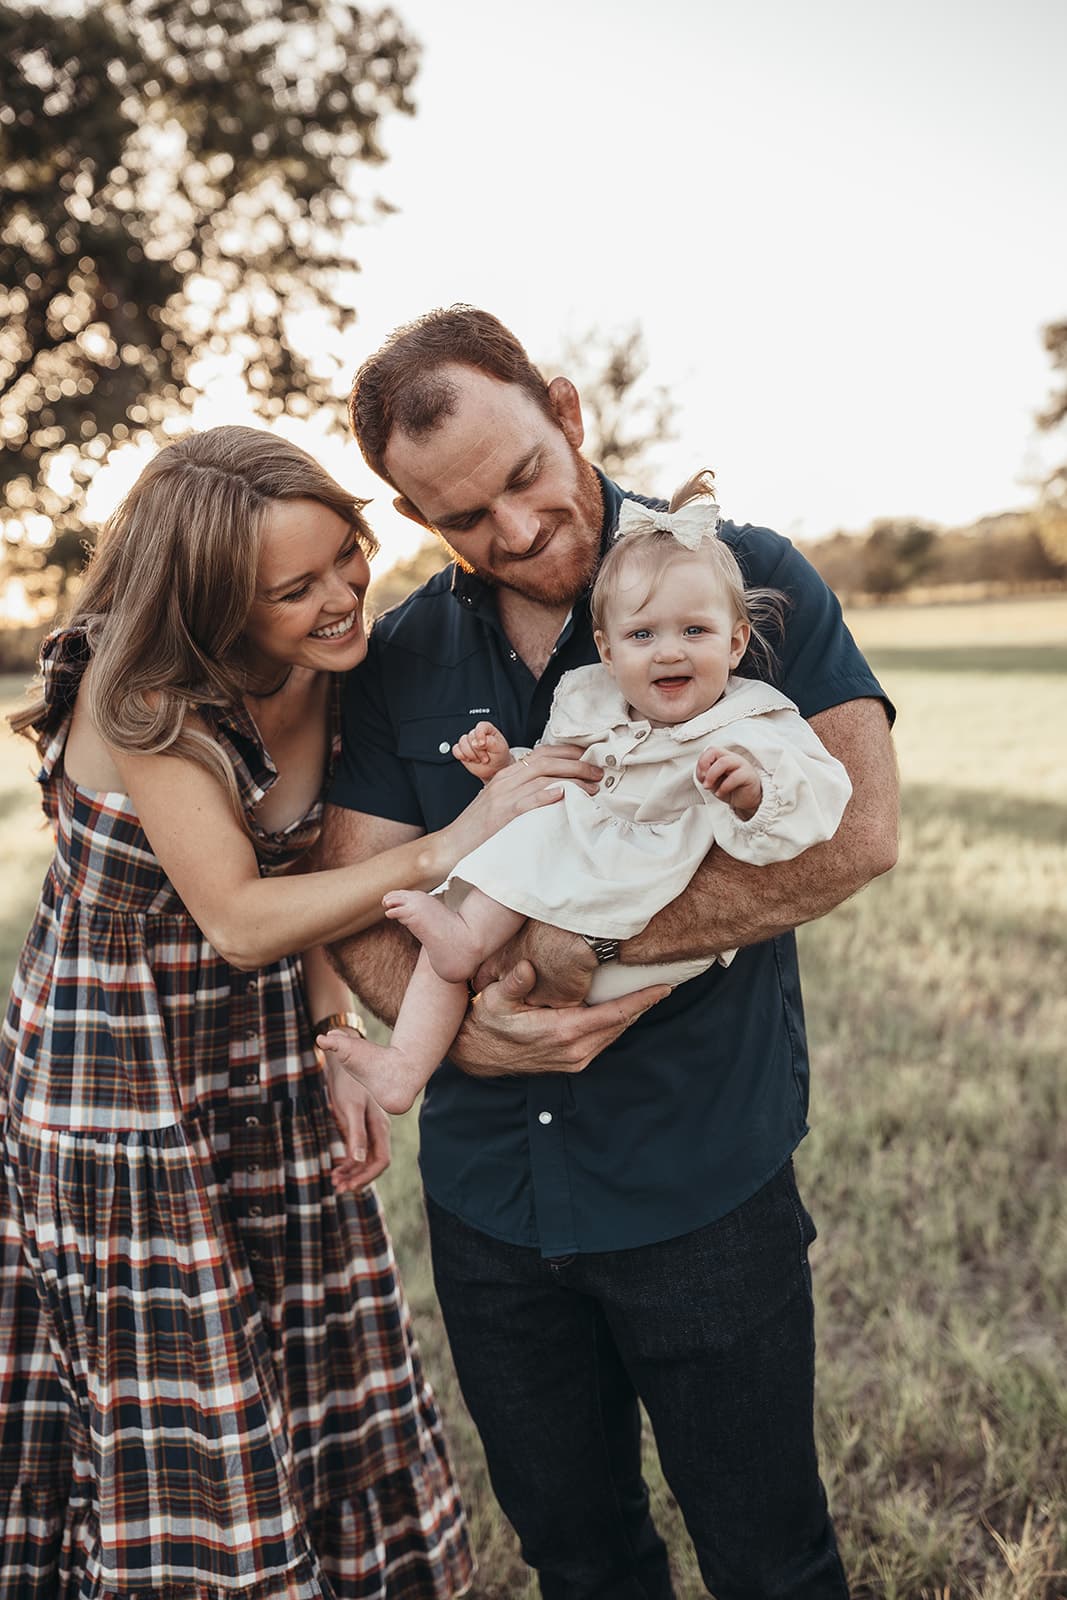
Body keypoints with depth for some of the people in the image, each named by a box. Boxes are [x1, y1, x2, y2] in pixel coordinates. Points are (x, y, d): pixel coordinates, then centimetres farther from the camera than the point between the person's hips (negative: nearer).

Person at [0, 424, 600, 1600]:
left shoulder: (320, 670, -5)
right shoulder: (138, 694, -23)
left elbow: (300, 867, 3)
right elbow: (238, 920, -25)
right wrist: (447, 847, -30)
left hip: (266, 1062, 6)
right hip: (124, 1070, -6)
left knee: (329, 1394, 14)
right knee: (186, 1423, 6)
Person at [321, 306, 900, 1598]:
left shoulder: (745, 575, -9)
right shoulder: (400, 660, 2)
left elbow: (854, 830, -22)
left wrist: (590, 944, -22)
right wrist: (462, 1027, -20)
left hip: (703, 1177, -3)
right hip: (486, 1185, 4)